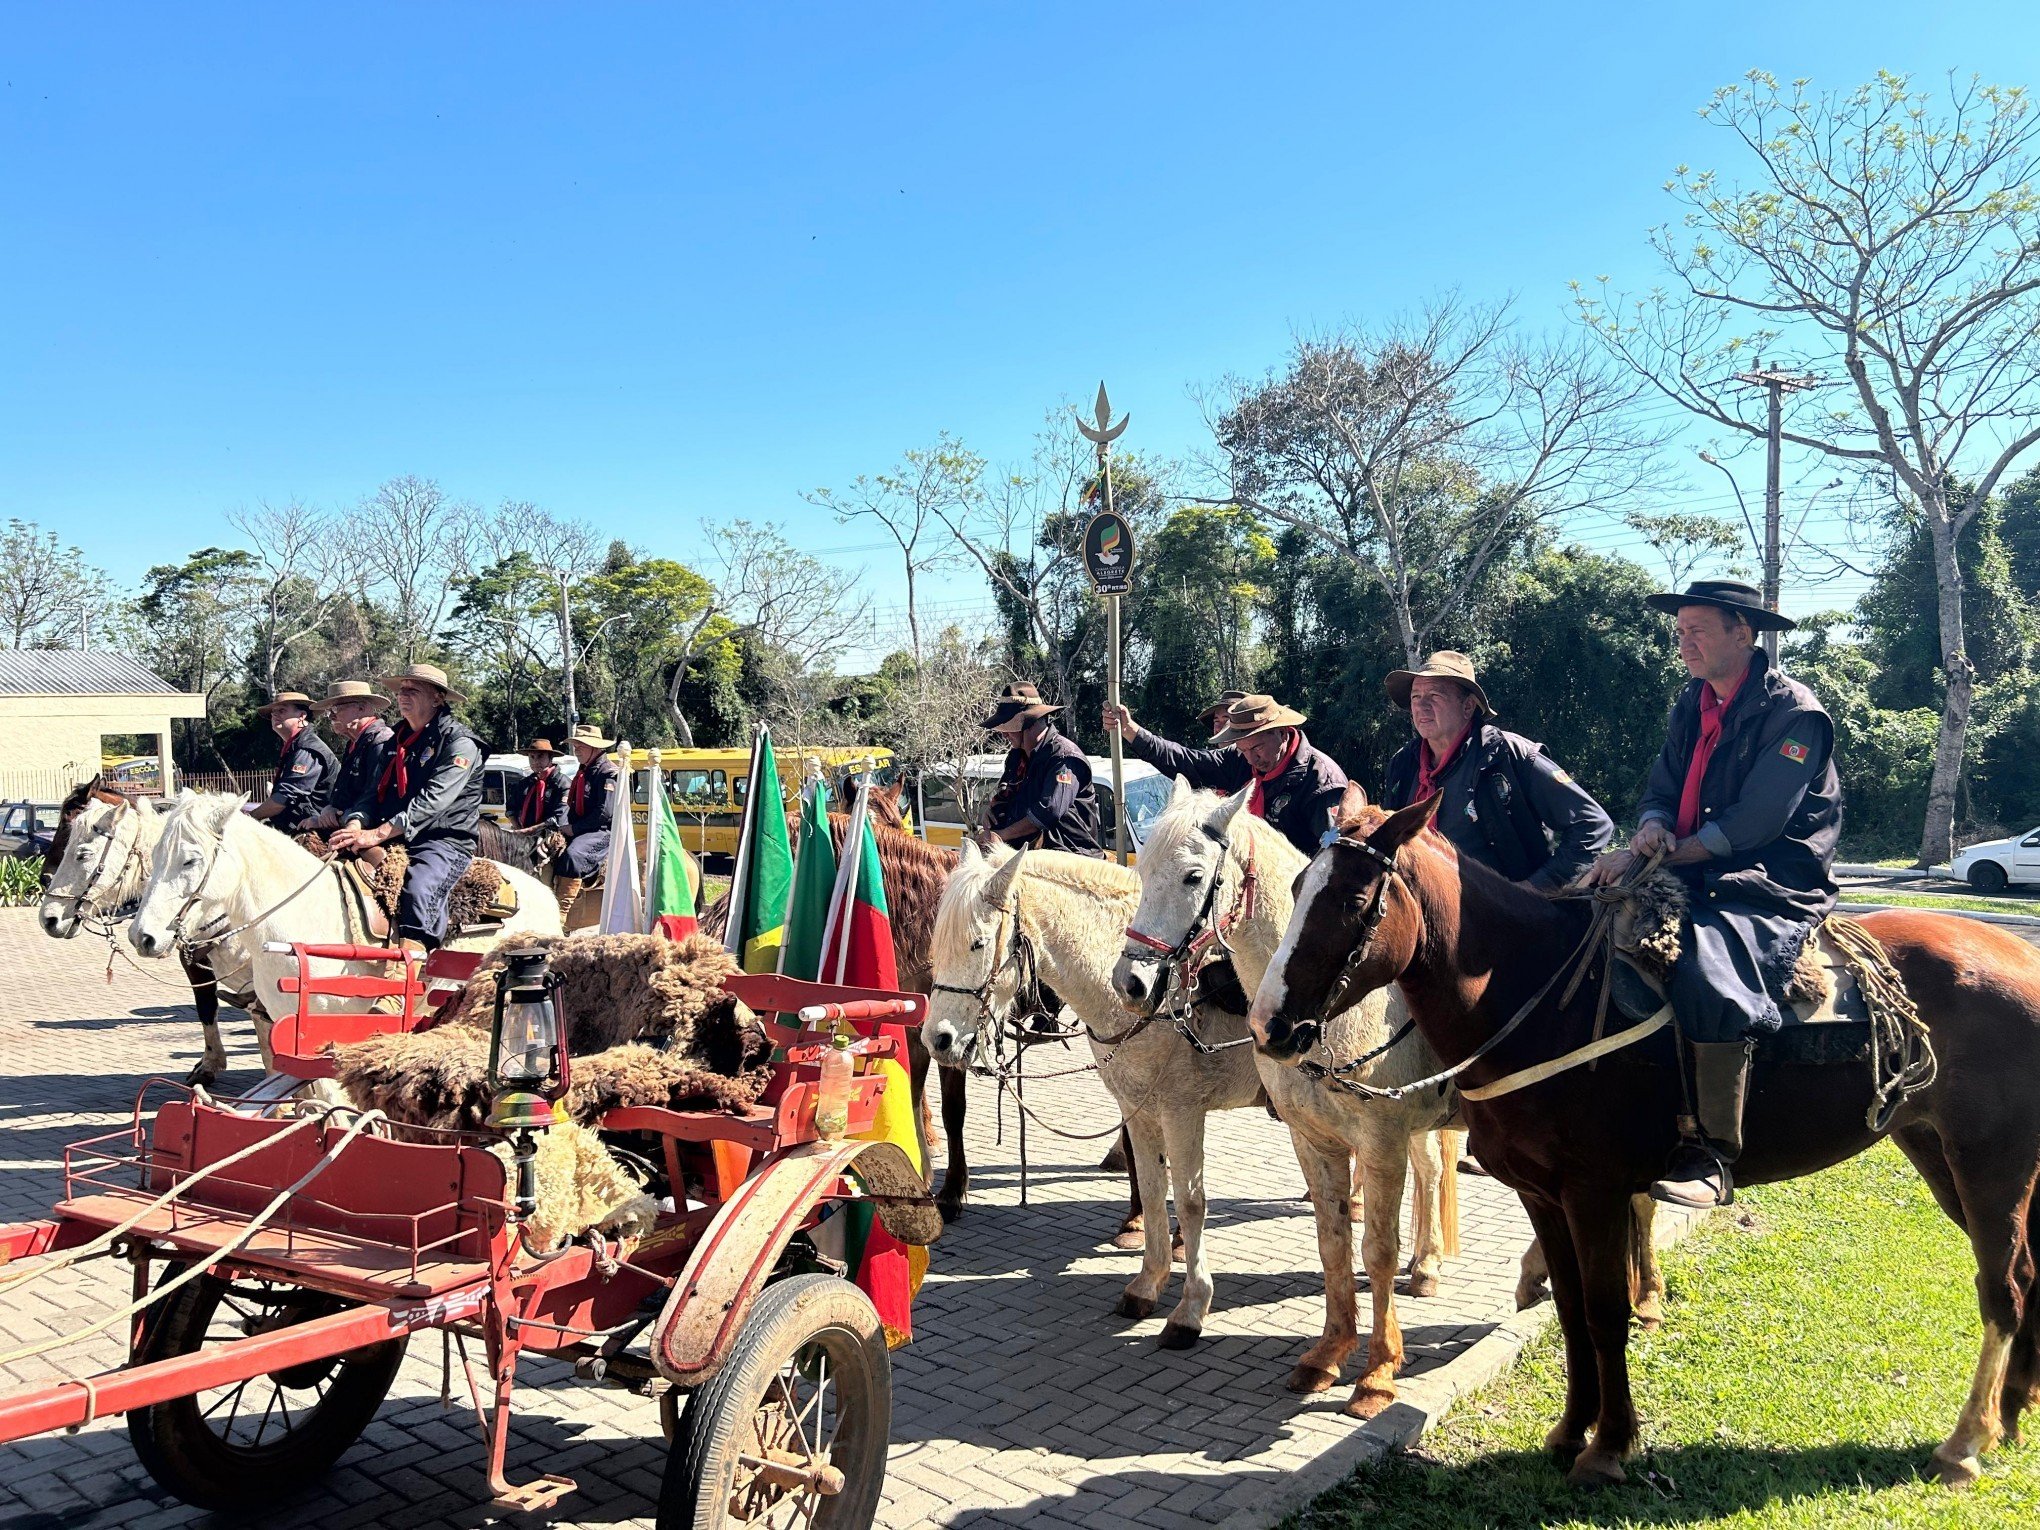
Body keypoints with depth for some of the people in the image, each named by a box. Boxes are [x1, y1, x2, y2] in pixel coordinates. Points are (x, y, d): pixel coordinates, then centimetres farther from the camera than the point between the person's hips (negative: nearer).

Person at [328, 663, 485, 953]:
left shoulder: (459, 743, -4)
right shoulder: (397, 742, 21)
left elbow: (432, 800, -17)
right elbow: (375, 793, 13)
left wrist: (377, 834, -26)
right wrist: (355, 824, -11)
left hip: (445, 843, -8)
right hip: (395, 844, 8)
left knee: (417, 890, -35)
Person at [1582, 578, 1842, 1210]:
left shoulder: (1794, 714, -8)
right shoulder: (1693, 703, 16)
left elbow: (1750, 826, -17)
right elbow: (1662, 789, 12)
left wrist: (1656, 856, -20)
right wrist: (1652, 828, -13)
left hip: (1774, 886, -8)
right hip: (1695, 876, 8)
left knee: (1709, 965, -37)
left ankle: (1709, 1155, -29)